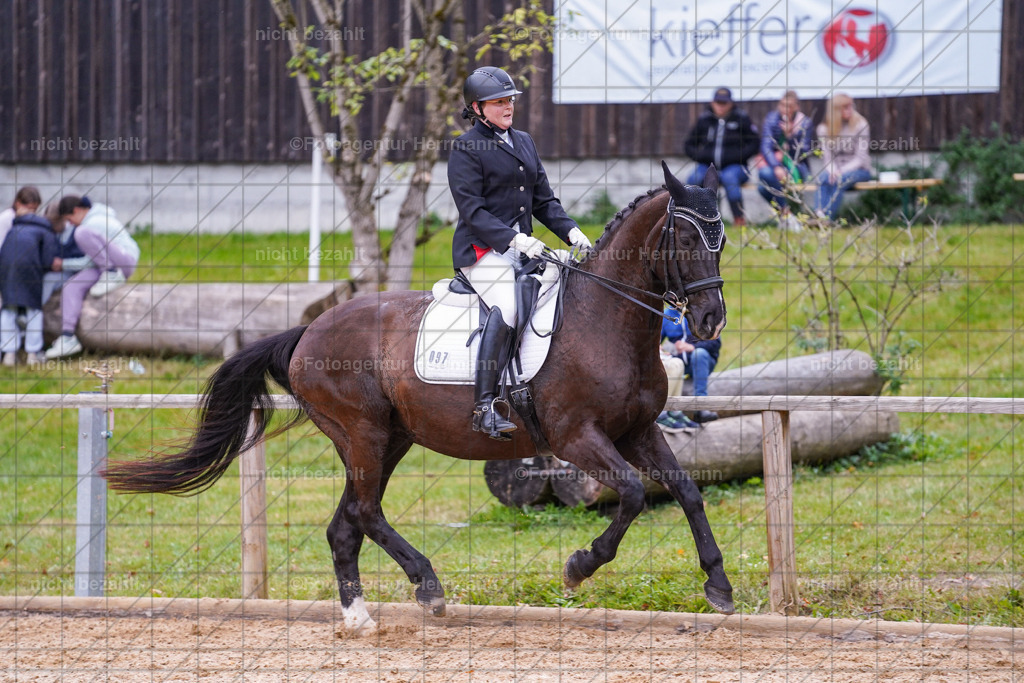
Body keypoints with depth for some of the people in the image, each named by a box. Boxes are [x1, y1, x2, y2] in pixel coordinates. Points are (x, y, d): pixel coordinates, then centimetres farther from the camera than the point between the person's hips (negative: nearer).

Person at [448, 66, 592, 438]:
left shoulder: (524, 142, 19)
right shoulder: (466, 149, -4)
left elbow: (543, 199, 20)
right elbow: (472, 210, -12)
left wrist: (570, 230, 3)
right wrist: (513, 239, -23)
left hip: (521, 247, 8)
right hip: (482, 250, -8)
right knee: (506, 306, -30)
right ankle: (484, 407, -35)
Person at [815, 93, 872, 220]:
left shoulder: (860, 125, -2)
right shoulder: (824, 128, 6)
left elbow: (860, 158, -7)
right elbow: (827, 157, 2)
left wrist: (842, 171, -21)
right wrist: (832, 170, -21)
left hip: (859, 170, -2)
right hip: (836, 169, 2)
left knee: (840, 180, -35)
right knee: (823, 177, -33)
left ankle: (827, 218, -44)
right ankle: (820, 214, -46)